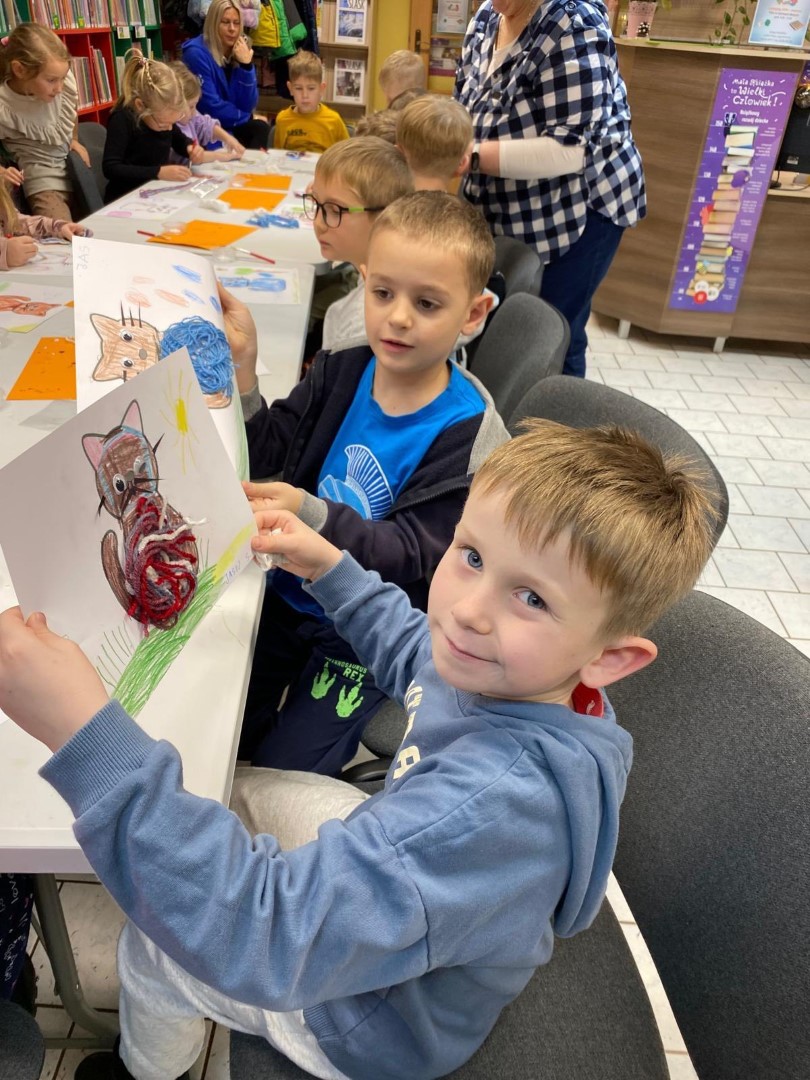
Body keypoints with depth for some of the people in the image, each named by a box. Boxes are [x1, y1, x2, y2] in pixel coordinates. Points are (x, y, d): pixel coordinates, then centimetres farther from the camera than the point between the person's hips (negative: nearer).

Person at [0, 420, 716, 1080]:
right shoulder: (510, 673, -19)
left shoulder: (500, 802, -46)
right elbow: (409, 655, 6)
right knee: (238, 783, 18)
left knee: (153, 940, 7)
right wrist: (329, 567, 0)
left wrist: (86, 734, -54)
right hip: (394, 872, 7)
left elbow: (264, 933, -48)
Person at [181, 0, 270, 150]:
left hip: (230, 126, 5)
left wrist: (246, 65, -12)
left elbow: (247, 106, -2)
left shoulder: (240, 52, 5)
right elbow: (210, 107, -16)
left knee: (261, 127, -21)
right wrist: (249, 118, -7)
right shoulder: (197, 54, -12)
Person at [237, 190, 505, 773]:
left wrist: (311, 515, -37)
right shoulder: (341, 372, -5)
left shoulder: (470, 432, -21)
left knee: (281, 772, -4)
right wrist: (241, 372, -25)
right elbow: (267, 452, -8)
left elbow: (413, 556, -23)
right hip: (290, 591, 5)